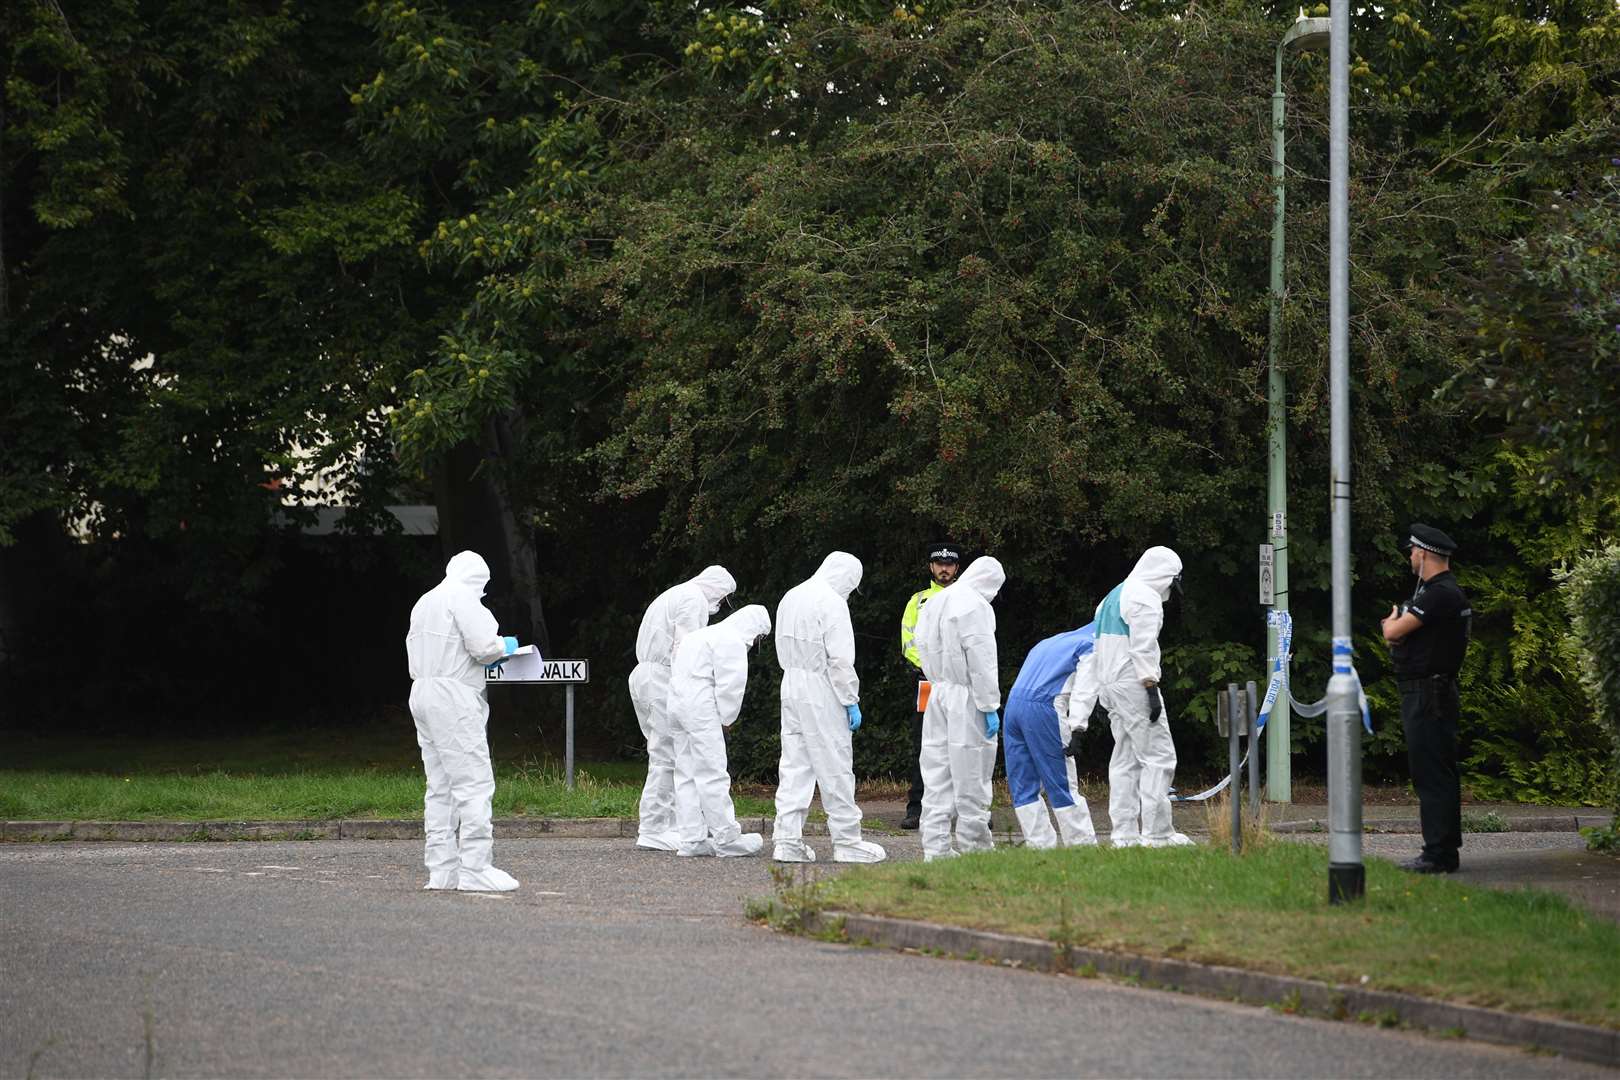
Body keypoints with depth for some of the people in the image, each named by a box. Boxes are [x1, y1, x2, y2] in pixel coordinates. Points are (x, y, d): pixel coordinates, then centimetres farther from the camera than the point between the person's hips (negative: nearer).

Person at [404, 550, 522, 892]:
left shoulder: (425, 601, 21)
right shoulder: (463, 596, -7)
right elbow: (482, 645, -17)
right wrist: (504, 646, 5)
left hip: (423, 694, 9)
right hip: (453, 698, -9)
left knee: (440, 787, 10)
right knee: (474, 783, -9)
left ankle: (442, 869, 8)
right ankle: (474, 869, -14)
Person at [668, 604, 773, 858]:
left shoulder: (702, 634, 24)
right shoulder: (731, 640, -7)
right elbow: (730, 683, -14)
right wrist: (727, 719, -1)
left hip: (677, 704, 10)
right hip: (701, 710, -10)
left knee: (687, 775, 9)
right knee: (712, 775, -7)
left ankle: (691, 839, 9)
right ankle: (726, 839, -5)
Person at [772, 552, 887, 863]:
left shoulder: (791, 598, 13)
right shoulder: (832, 603, -13)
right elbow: (840, 659, -17)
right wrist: (851, 701, -12)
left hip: (791, 688, 8)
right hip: (822, 695, -8)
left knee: (793, 768, 8)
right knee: (835, 769, -2)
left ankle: (788, 841, 5)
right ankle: (847, 842, 3)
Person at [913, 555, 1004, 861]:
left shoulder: (934, 603, 14)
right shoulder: (976, 607, -12)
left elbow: (923, 648, 15)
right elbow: (981, 661, -16)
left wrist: (938, 681, 16)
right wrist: (989, 706, -14)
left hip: (937, 694, 8)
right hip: (965, 698, -8)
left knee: (937, 774, 8)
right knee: (971, 776, -1)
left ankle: (935, 846, 7)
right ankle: (972, 843, 3)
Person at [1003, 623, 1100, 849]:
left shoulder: (1049, 643, 30)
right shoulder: (1091, 648, 8)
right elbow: (1084, 690, -6)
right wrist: (1077, 730, -13)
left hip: (1013, 703, 6)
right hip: (1043, 708, -6)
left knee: (1023, 785, 9)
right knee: (1063, 784, 0)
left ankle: (1039, 843, 7)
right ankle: (1083, 842, 3)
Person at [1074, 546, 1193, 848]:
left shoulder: (1114, 596, 21)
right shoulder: (1146, 598, -9)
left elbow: (1099, 656, 20)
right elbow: (1143, 648, -19)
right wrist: (1152, 690, -19)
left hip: (1111, 685, 10)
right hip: (1134, 684, -10)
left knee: (1125, 761, 11)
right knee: (1158, 756, -8)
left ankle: (1124, 834, 9)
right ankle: (1156, 832, -12)